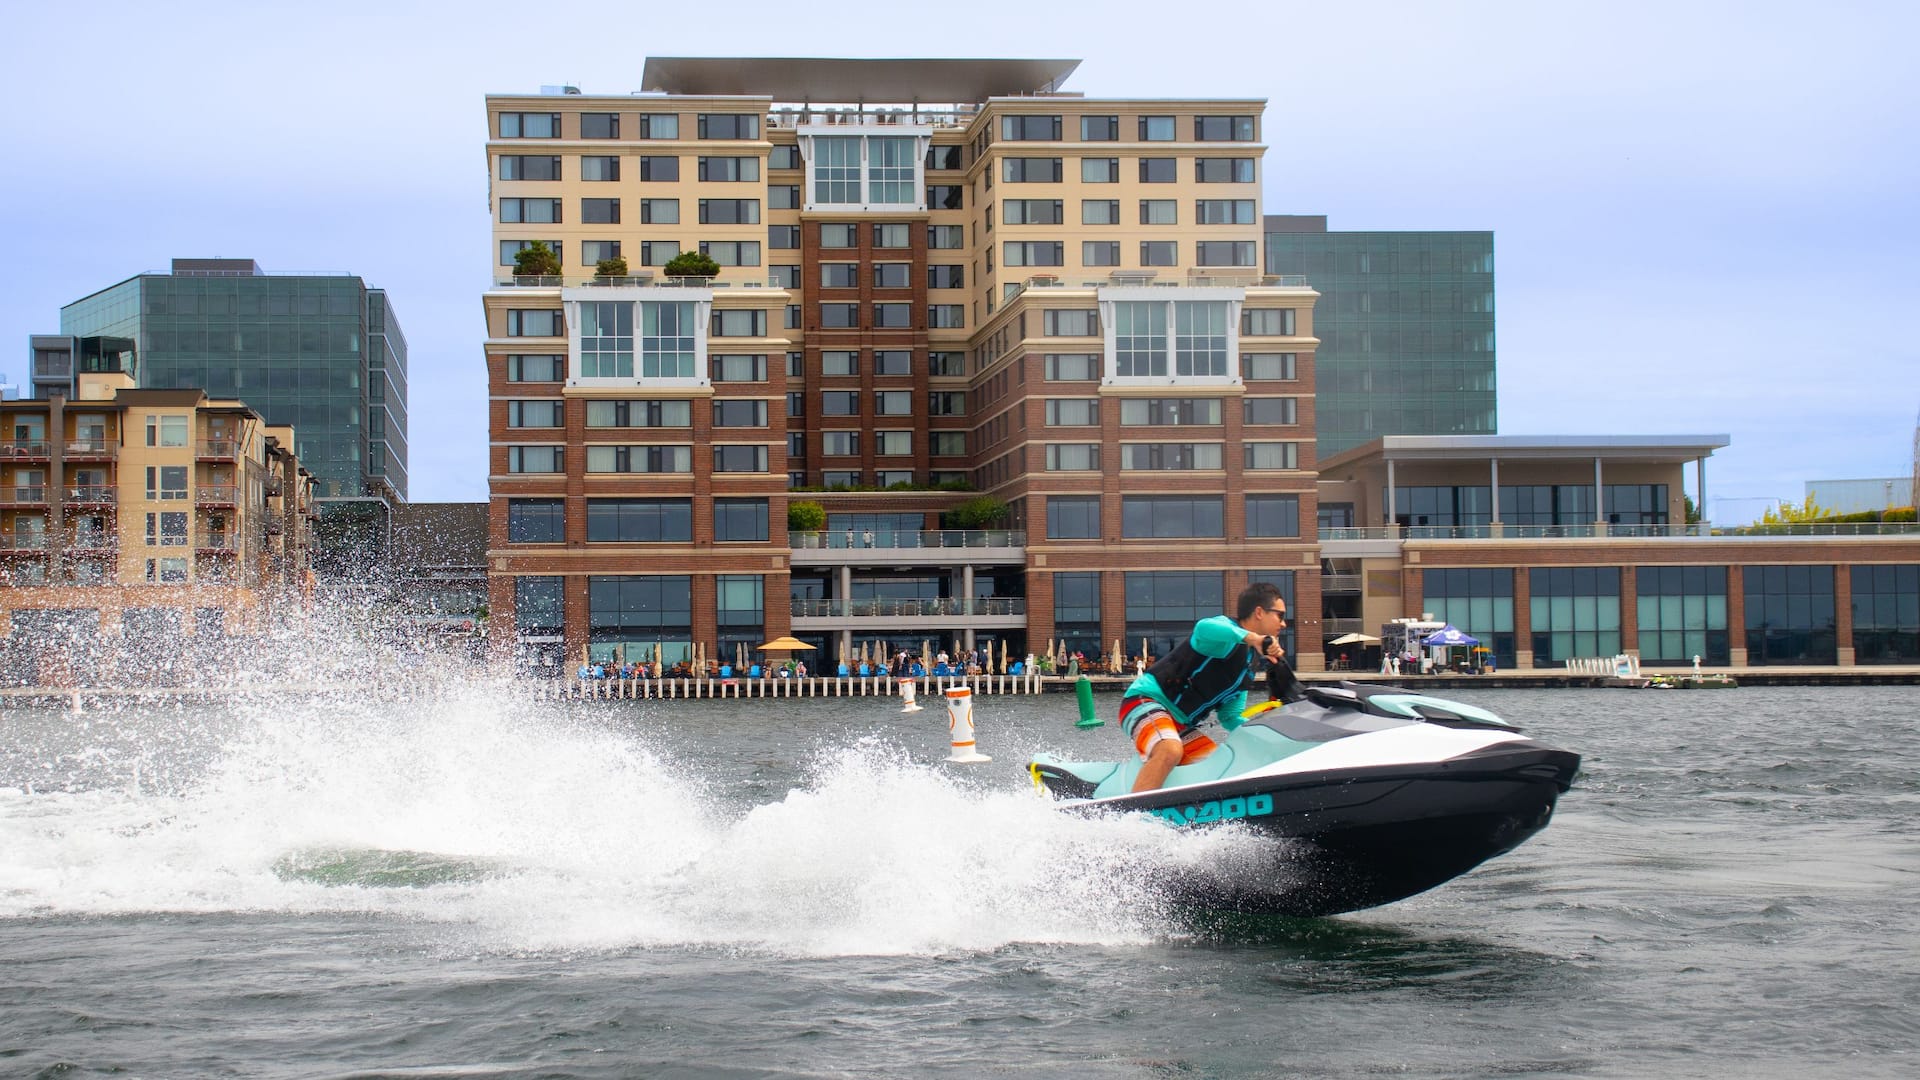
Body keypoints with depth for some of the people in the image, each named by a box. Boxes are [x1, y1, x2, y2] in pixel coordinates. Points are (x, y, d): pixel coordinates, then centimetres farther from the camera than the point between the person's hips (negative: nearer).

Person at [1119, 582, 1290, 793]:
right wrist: (1252, 638, -50)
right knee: (1170, 751, -36)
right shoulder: (1226, 631, -11)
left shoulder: (1248, 665, 16)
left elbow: (1230, 717, 20)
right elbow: (1204, 628, -38)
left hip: (1181, 725, 10)